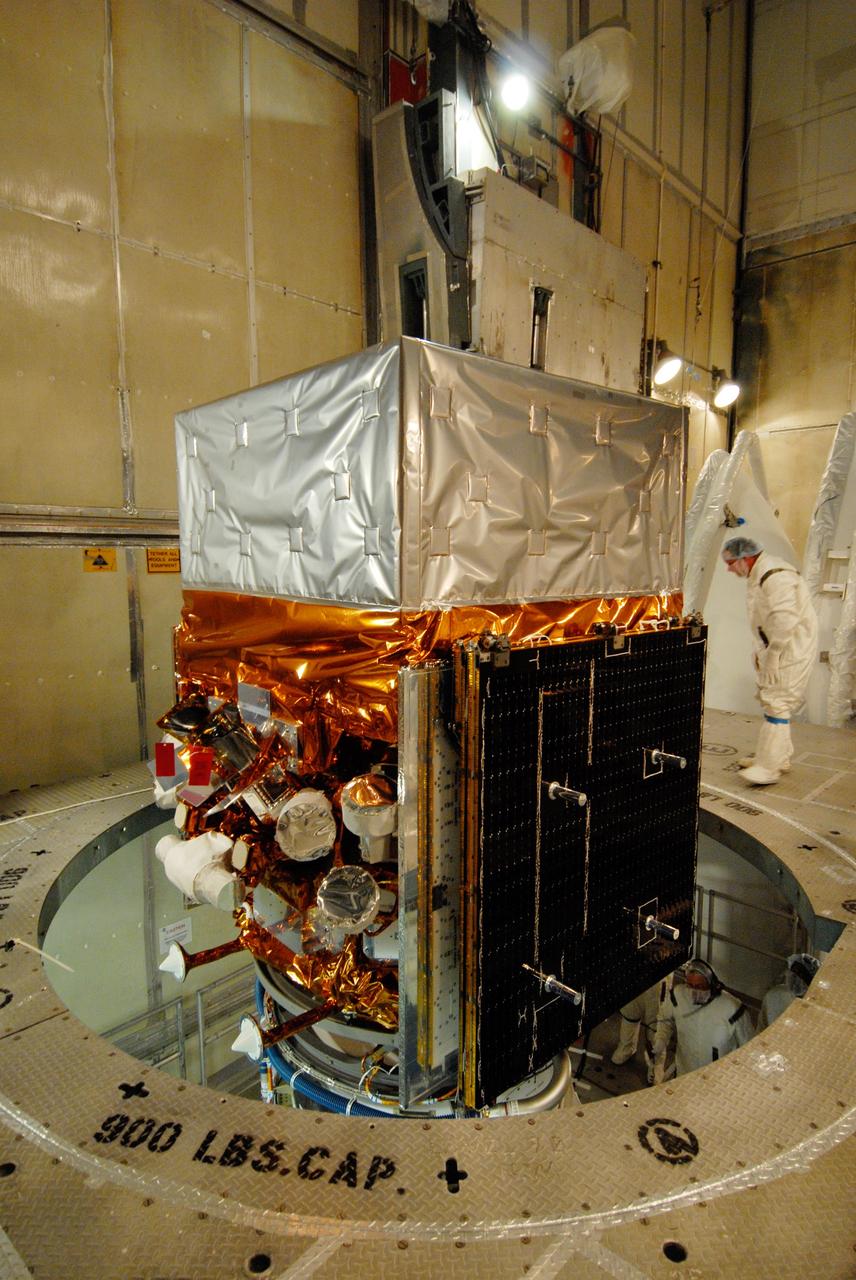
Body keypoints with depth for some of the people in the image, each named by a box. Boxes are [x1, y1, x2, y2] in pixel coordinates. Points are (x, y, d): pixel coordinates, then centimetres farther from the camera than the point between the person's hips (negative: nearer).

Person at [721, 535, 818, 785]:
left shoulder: (775, 576, -22)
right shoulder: (756, 576, 13)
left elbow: (784, 620, -29)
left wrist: (772, 657, -23)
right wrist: (758, 652, 14)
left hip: (790, 650, -11)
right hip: (772, 650, 11)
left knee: (776, 704, -11)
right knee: (769, 701, 17)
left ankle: (769, 767, -8)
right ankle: (779, 757, 30)